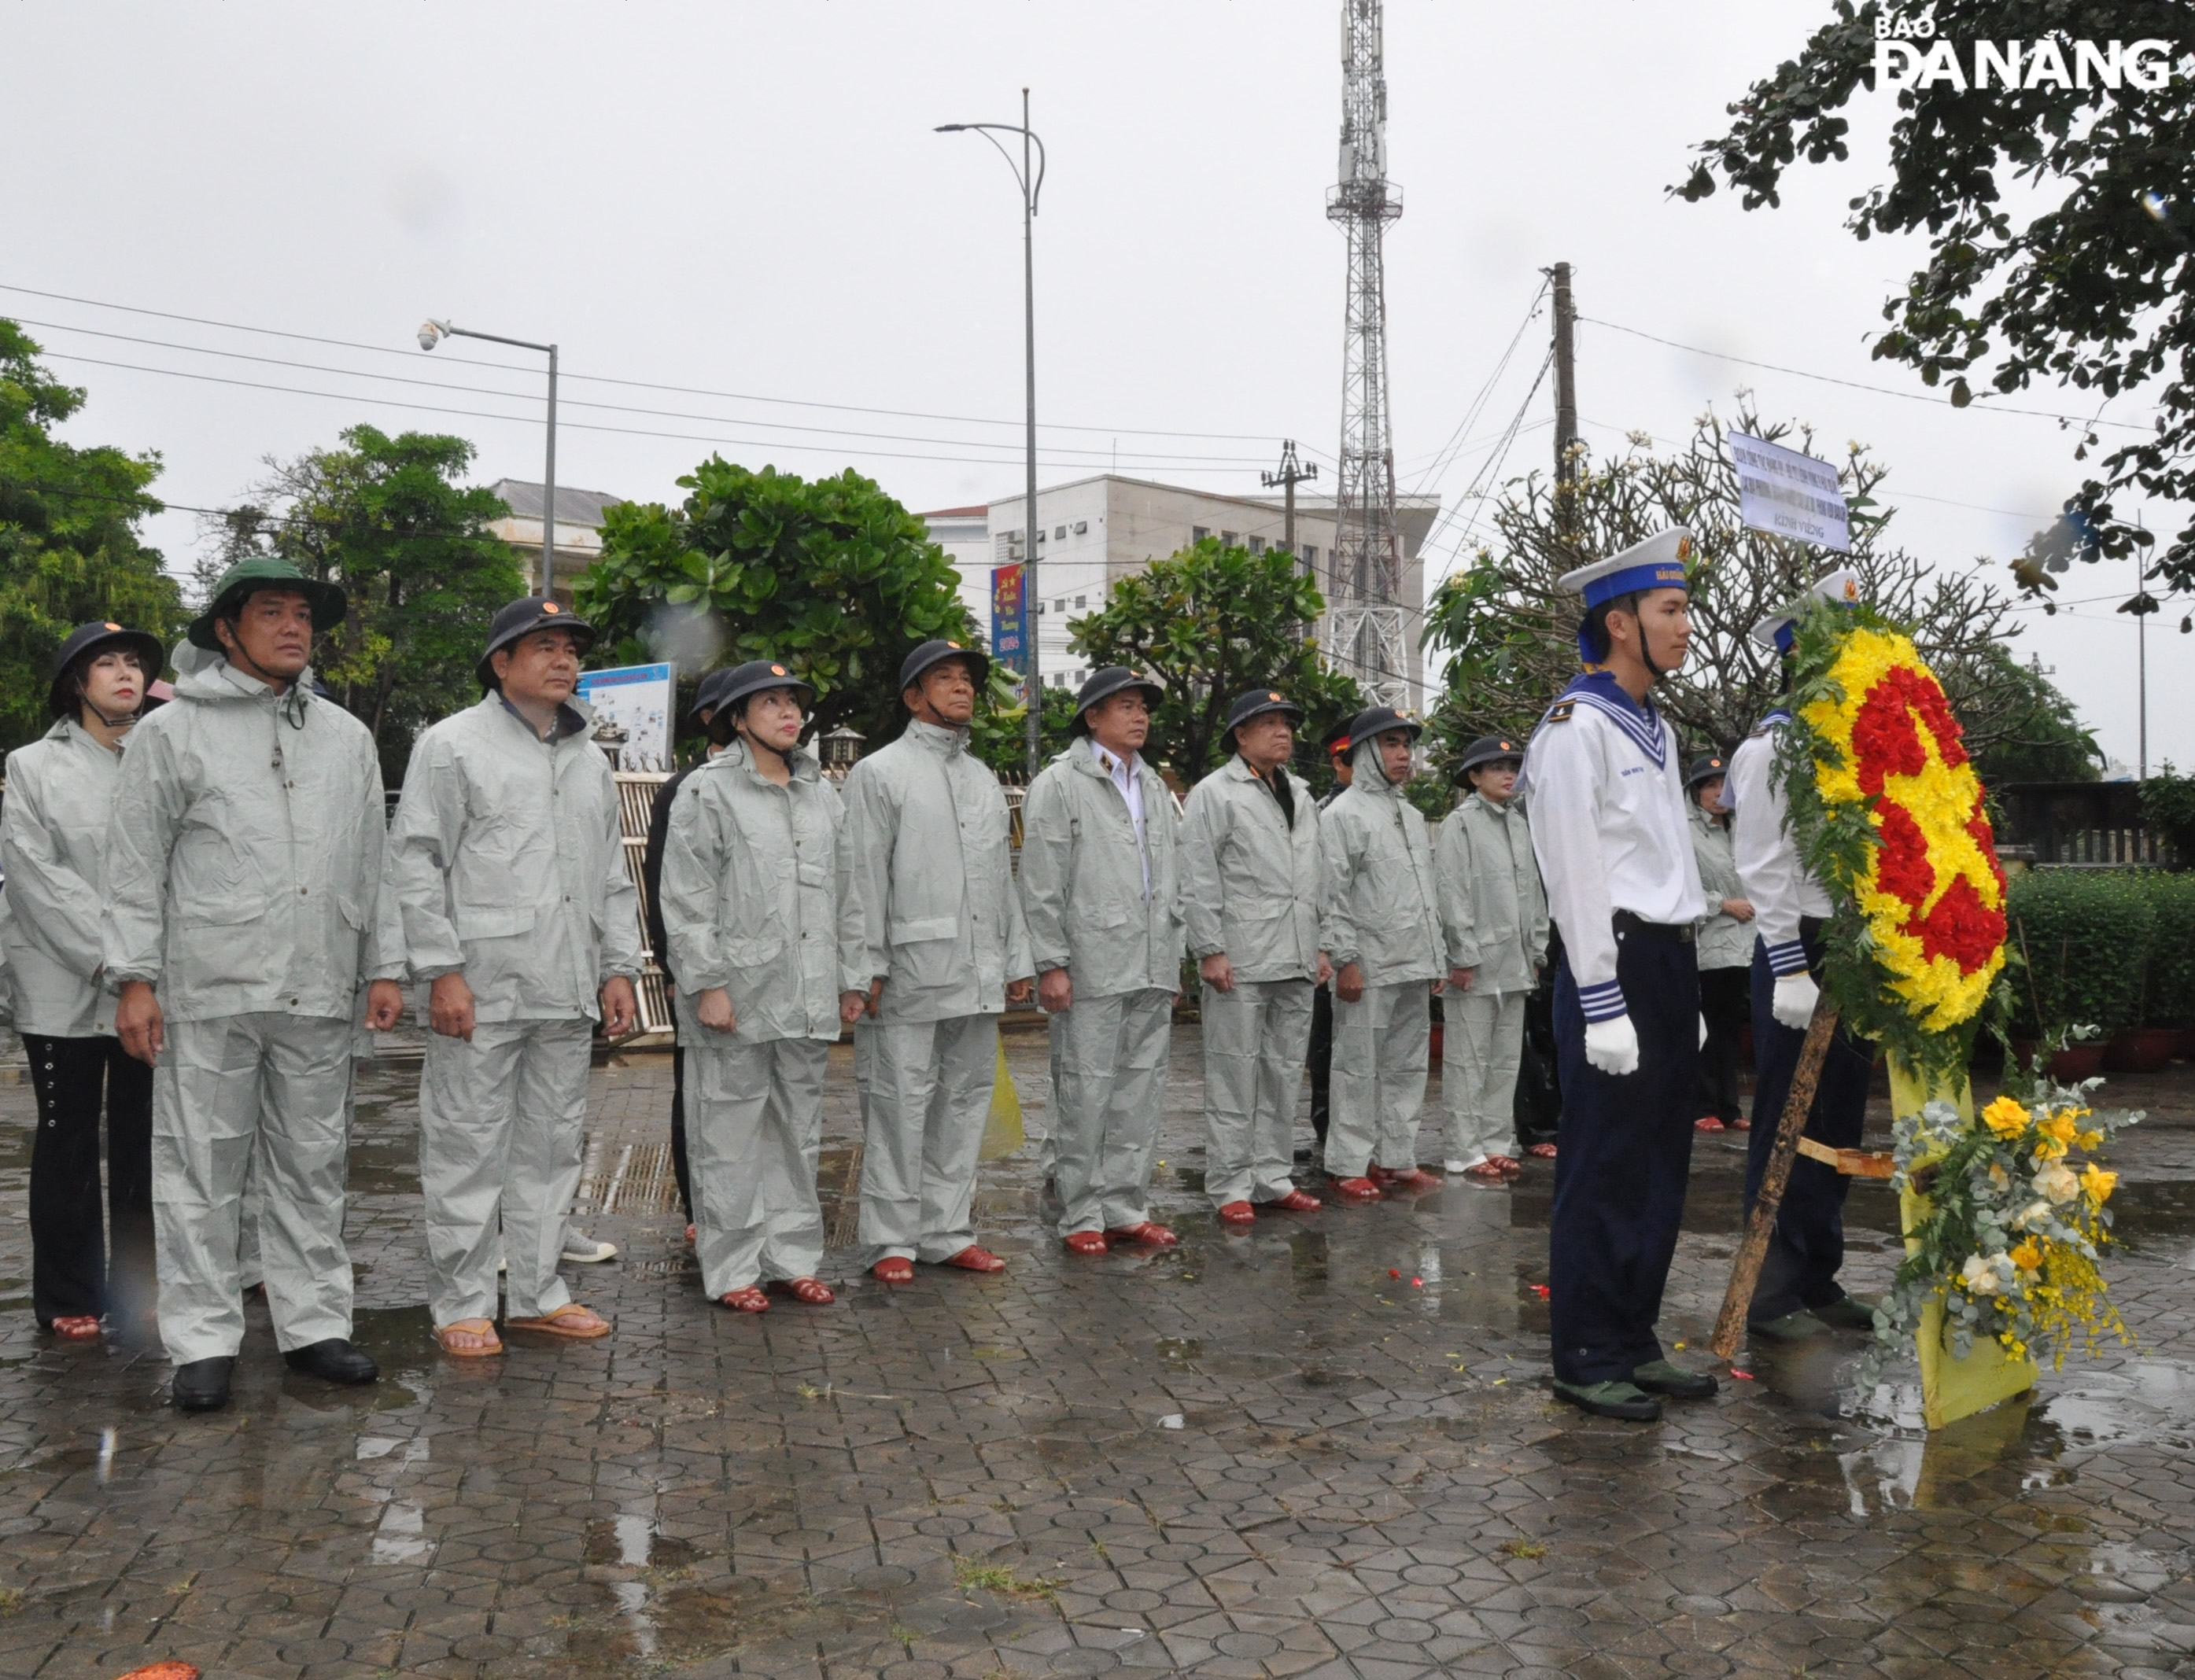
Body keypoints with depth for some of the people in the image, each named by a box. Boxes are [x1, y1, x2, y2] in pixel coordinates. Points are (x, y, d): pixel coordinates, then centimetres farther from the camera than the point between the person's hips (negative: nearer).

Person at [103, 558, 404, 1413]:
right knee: (201, 1169, 1)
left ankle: (314, 1325, 18)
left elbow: (372, 862, 16)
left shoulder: (347, 737, 15)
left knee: (312, 1167, 9)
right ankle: (203, 1342, 10)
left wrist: (381, 967, 10)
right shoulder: (171, 732, 3)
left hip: (319, 992, 4)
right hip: (207, 991, -3)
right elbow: (136, 867, 1)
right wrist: (134, 978, -5)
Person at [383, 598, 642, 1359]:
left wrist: (619, 967, 13)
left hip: (567, 994, 6)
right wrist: (442, 970, -13)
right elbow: (415, 863, -7)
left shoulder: (588, 759, 18)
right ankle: (461, 1303, 11)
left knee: (551, 1145, 12)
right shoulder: (453, 745, -2)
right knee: (469, 1148, 0)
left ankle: (536, 1292, 22)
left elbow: (613, 874, 21)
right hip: (480, 989, -6)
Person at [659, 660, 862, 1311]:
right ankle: (732, 1269, 10)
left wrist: (851, 977, 14)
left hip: (808, 999, 6)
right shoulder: (708, 791, -3)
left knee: (798, 1133, 11)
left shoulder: (823, 794, 15)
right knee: (731, 1135, 0)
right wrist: (707, 983, -14)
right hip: (738, 993, -6)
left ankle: (793, 1258, 21)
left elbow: (844, 893, 18)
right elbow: (687, 898, -7)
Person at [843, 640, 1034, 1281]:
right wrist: (867, 970, -12)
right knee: (901, 1105, -2)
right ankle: (891, 1241, 7)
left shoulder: (984, 779, 19)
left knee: (965, 1102, 10)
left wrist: (1017, 960, 13)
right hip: (911, 975, -6)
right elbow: (864, 878, -6)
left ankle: (948, 1233, 19)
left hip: (979, 978, 6)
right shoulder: (880, 773, 0)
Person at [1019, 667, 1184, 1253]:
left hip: (1152, 969, 6)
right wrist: (1051, 964, -14)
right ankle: (1082, 1216, 8)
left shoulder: (1154, 787, 18)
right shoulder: (1060, 783, -2)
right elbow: (1042, 885, -8)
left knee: (1141, 1090, 9)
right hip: (1091, 969, -6)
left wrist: (1174, 957, 14)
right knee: (1086, 1091, -2)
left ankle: (1126, 1208, 18)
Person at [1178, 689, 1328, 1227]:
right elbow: (1198, 881, -8)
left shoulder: (1300, 794, 18)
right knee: (1235, 1076, -2)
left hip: (1296, 961, 7)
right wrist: (1210, 951, -13)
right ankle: (1230, 1187, 5)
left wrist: (1319, 946, 16)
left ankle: (1271, 1177, 21)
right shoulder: (1214, 794, -3)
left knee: (1284, 1073, 11)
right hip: (1240, 960, -7)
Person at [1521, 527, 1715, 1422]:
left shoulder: (1656, 729, 18)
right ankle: (1587, 1357, 8)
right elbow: (1575, 877, -16)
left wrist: (1687, 991, 18)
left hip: (1672, 962, 9)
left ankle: (1635, 1341, 24)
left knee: (1660, 1169, 13)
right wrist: (1604, 1007, -18)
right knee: (1604, 1172, -2)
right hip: (1616, 963, -9)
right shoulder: (1577, 726, -11)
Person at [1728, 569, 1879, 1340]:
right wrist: (1790, 969, -19)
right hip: (1800, 952, -8)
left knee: (1838, 1127, 14)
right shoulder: (1773, 747, -10)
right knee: (1787, 1127, -1)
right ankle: (1773, 1294, 8)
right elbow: (1764, 867, -15)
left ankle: (1820, 1280, 25)